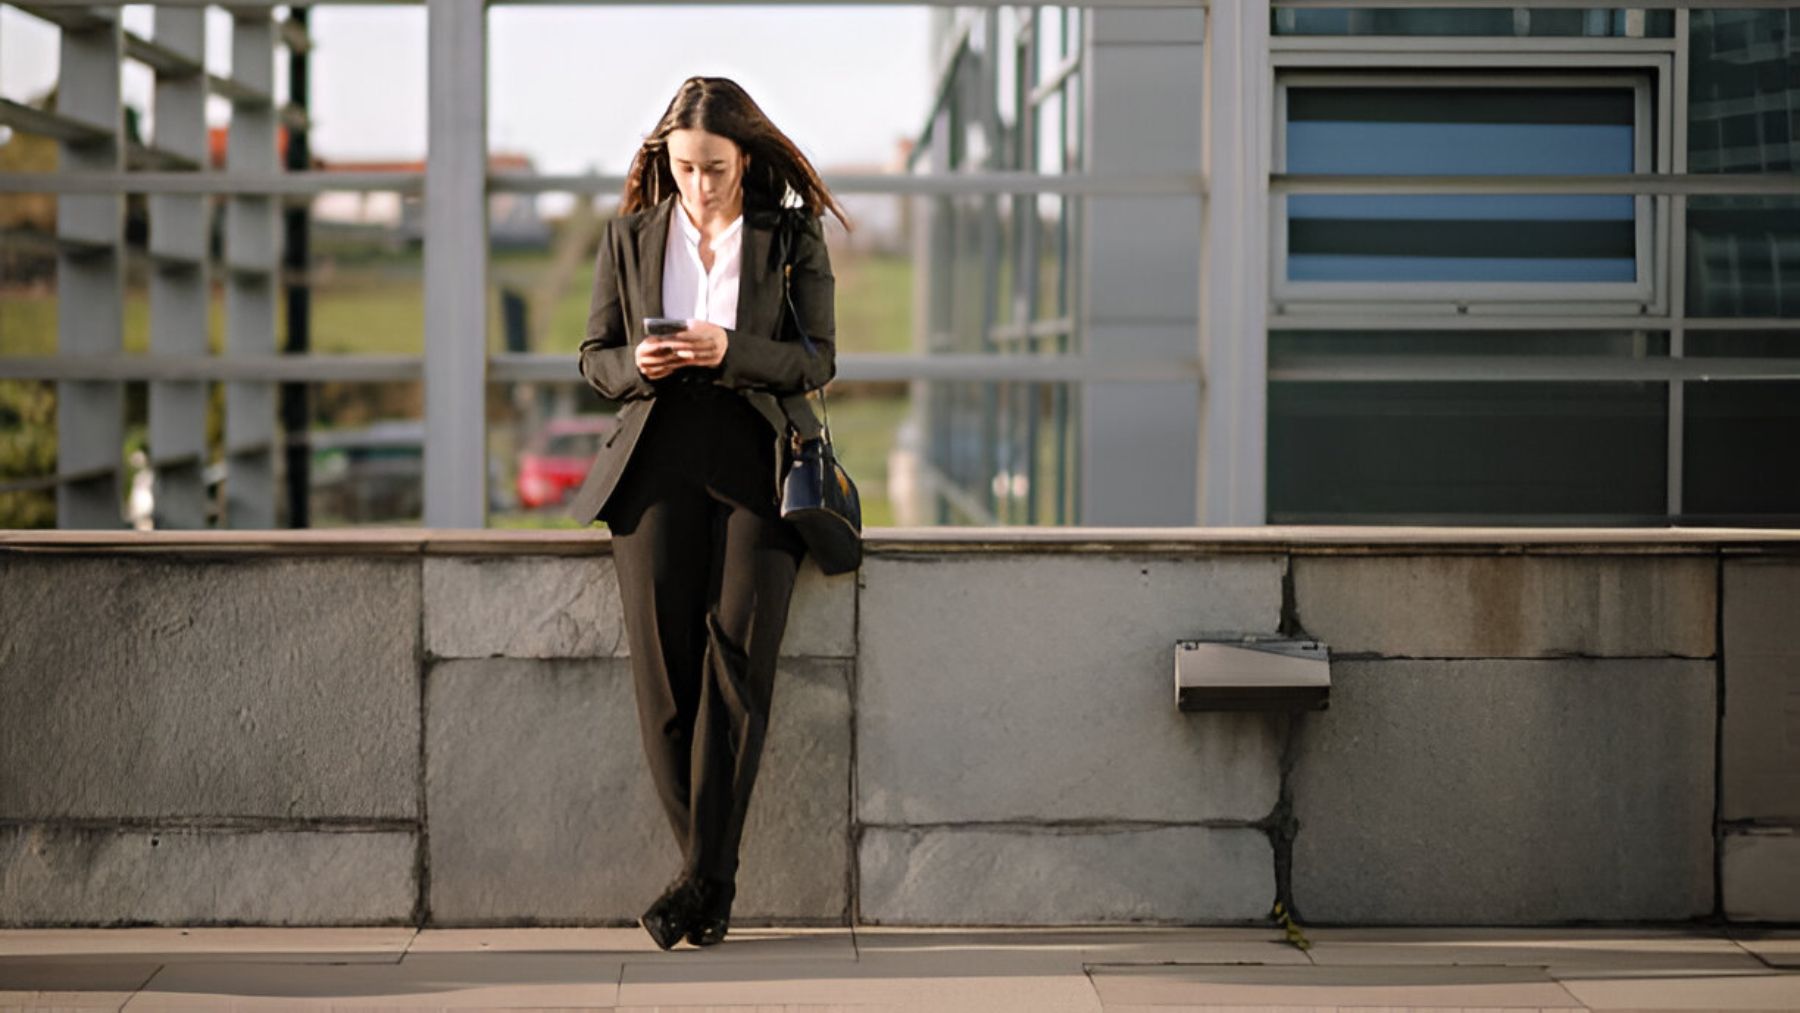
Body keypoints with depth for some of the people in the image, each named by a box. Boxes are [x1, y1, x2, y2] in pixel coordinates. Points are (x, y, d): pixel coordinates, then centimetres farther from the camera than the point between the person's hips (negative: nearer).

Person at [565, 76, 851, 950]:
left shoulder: (793, 238, 6)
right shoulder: (630, 235, 12)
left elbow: (818, 361, 1)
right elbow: (594, 358, 14)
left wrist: (730, 351, -16)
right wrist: (637, 365, -10)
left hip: (757, 465, -2)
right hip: (656, 465, 2)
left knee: (736, 661, -12)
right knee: (662, 670, -6)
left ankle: (701, 879, -7)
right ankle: (712, 878, 4)